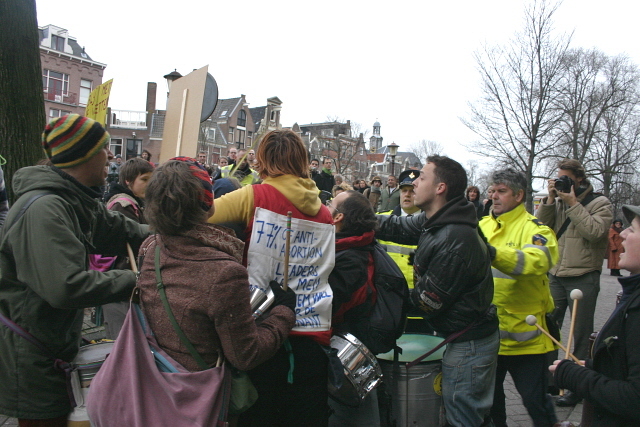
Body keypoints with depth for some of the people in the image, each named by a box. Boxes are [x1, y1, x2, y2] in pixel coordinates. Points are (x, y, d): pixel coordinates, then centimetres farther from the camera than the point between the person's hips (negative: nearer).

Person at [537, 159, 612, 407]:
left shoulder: (599, 203, -3)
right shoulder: (558, 202, 11)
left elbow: (595, 232, -20)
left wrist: (573, 204, -17)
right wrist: (550, 199, -7)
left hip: (583, 277, -5)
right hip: (555, 275, 5)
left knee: (581, 335, 5)